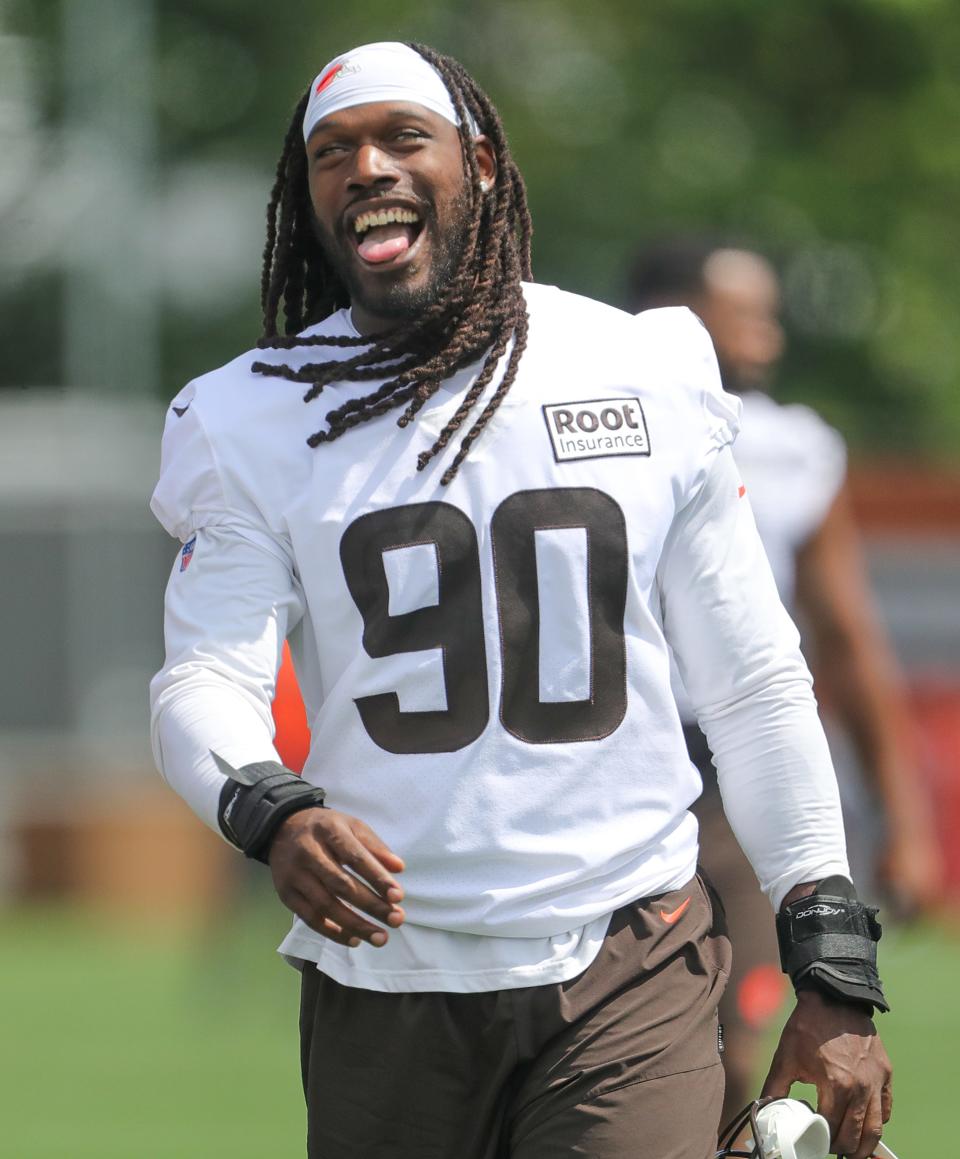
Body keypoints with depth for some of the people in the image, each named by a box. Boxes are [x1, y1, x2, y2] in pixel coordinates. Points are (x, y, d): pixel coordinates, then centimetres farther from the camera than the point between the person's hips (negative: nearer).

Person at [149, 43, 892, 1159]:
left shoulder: (650, 378, 5)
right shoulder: (255, 422, 4)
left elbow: (753, 688, 8)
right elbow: (204, 680, -5)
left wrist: (833, 977, 4)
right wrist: (272, 812, -28)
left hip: (629, 980, -1)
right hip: (386, 976, 1)